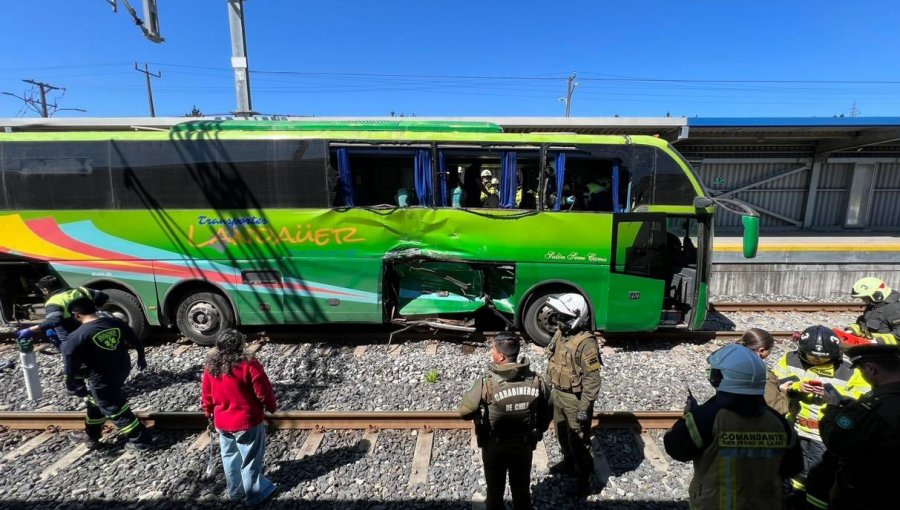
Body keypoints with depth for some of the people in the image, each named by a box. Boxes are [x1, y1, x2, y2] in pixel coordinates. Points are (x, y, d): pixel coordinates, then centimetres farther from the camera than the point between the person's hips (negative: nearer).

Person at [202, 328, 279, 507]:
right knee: (250, 460, 10)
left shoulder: (210, 366, -5)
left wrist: (209, 413, 24)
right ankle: (255, 495, 24)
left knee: (230, 458, 23)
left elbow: (206, 395, 7)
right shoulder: (249, 364, -23)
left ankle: (236, 491, 39)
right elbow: (263, 392, -17)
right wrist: (271, 407, 2)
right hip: (247, 422, -6)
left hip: (222, 423, 6)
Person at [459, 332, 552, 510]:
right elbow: (546, 414, -2)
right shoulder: (536, 381, -16)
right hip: (524, 446, 3)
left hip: (494, 447, -2)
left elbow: (465, 412, -17)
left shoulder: (486, 384, -28)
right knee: (522, 489, 26)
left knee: (495, 490, 23)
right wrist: (536, 433, 15)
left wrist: (480, 412, 3)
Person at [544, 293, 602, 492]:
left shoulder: (586, 343, -26)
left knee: (578, 439, 8)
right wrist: (551, 389, 17)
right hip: (558, 394, 8)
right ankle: (569, 463, 45)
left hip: (575, 398, -8)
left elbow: (592, 379, -23)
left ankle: (584, 474, 29)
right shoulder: (560, 334, -1)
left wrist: (584, 408, -20)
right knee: (562, 434, 24)